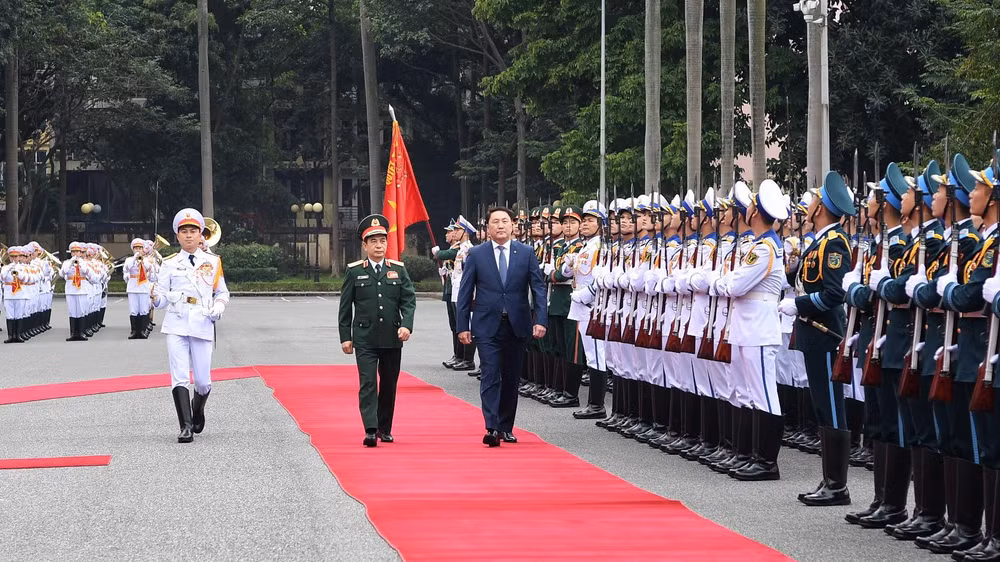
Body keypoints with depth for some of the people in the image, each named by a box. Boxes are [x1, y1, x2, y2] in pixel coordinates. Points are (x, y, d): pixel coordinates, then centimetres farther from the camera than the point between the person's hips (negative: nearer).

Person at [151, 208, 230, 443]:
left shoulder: (212, 262, 8)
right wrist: (156, 297, -19)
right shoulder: (170, 264, 6)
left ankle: (198, 409, 35)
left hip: (202, 326, 1)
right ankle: (186, 427, -9)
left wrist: (219, 308, -6)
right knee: (179, 377, -11)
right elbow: (162, 298, 5)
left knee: (203, 380, 3)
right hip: (176, 325, -1)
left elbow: (222, 293, 14)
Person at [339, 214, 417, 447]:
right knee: (368, 383, -12)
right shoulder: (354, 272, 3)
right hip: (365, 338, -2)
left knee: (389, 384, 9)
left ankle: (385, 428, 22)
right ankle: (370, 430, -18)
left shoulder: (398, 270, 7)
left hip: (392, 338, 2)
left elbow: (409, 300, 3)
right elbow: (345, 307, 5)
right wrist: (345, 337, 0)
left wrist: (406, 325, -14)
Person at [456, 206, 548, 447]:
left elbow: (538, 288, 3)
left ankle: (506, 427, 18)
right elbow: (465, 292, 3)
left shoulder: (526, 253, 4)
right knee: (490, 376, -11)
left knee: (511, 379, 8)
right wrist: (462, 326, -2)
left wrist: (540, 319, -9)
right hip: (487, 327, -2)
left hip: (517, 325, 2)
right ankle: (492, 428, -17)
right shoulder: (476, 255, 2)